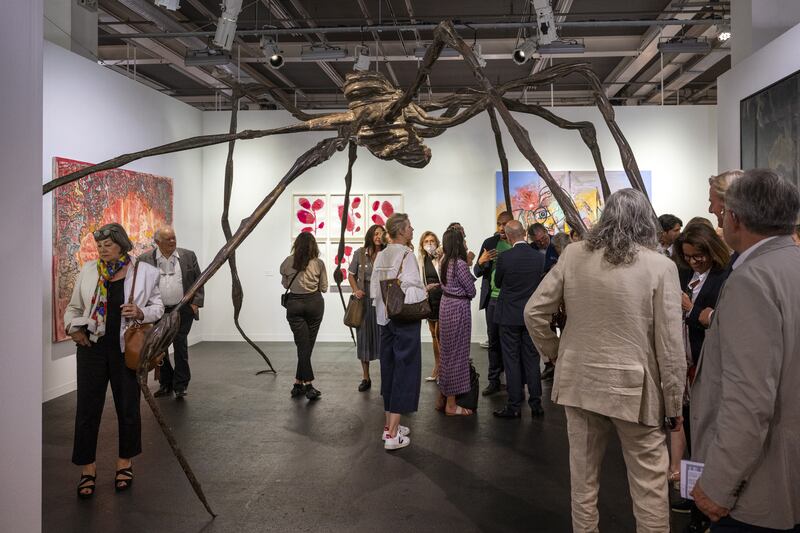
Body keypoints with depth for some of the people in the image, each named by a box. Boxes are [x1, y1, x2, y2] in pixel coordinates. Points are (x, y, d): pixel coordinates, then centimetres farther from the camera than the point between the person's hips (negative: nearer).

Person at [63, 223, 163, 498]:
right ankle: (88, 468, 19)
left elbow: (158, 306, 3)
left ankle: (124, 463, 29)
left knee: (128, 408, 10)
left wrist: (141, 313, -16)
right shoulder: (88, 271, 3)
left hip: (127, 349, -1)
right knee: (87, 408, 4)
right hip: (92, 347, 1)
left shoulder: (144, 272, -3)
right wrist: (73, 328, -4)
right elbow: (74, 307, 13)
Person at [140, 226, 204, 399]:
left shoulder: (188, 256, 2)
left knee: (180, 345, -2)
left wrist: (196, 302, -3)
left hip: (183, 310, -1)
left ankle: (181, 385, 9)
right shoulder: (145, 260, 0)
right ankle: (165, 384, 22)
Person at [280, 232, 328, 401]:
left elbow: (285, 284, 10)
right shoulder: (318, 263, -3)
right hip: (315, 303, 0)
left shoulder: (288, 262, -2)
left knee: (302, 345, 2)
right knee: (308, 344, 8)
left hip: (294, 303, 0)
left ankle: (307, 385, -2)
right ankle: (299, 383, 9)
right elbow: (324, 287, 3)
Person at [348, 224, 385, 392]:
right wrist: (356, 290, -5)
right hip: (364, 298, 1)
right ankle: (365, 378, 20)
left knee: (383, 335, 1)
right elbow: (351, 275, 11)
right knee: (364, 335, 7)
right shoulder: (360, 253, 1)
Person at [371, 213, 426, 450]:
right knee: (405, 370, -2)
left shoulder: (381, 256, 6)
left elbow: (374, 288, 8)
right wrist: (426, 291, -2)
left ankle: (389, 424, 25)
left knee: (388, 368, 15)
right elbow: (411, 291, -21)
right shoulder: (406, 255, -15)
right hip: (405, 319, -7)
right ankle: (393, 435, -3)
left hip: (385, 318, 7)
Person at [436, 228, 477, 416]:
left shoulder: (445, 261, 7)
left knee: (447, 352, 17)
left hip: (446, 307, 9)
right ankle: (451, 405, 8)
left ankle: (443, 398, 27)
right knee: (457, 354, 0)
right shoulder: (459, 264, -19)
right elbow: (471, 291, -13)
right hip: (458, 309, -9)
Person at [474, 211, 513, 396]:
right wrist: (481, 262, -14)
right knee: (494, 341, 9)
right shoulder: (489, 243, 5)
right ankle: (494, 380, 18)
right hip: (492, 299, 2)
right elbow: (477, 273, 7)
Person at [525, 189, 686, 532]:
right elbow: (670, 345, -9)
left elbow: (533, 311, 0)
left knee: (583, 478, 17)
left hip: (579, 382, 4)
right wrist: (675, 403, 0)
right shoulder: (661, 266, -10)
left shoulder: (573, 255, -2)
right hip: (634, 388, -3)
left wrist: (553, 352, 14)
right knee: (650, 486, 11)